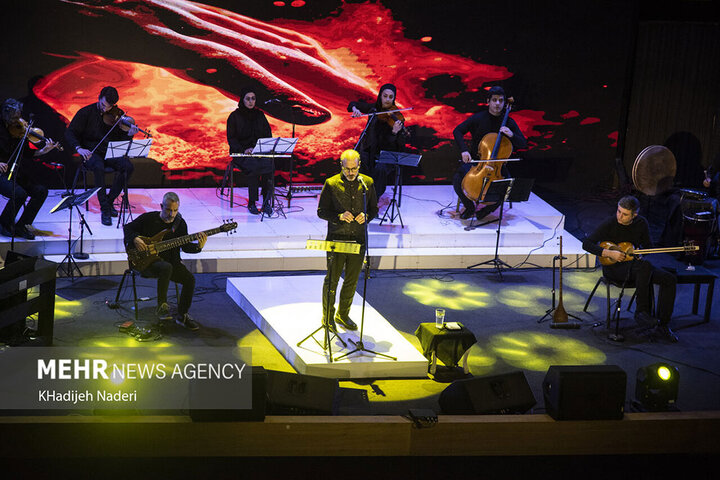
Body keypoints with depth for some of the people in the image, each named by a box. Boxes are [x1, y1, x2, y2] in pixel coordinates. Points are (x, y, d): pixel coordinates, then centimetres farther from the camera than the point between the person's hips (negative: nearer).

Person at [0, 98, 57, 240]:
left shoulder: (19, 130, 7)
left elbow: (27, 153, 12)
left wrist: (44, 151, -2)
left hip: (18, 174, 6)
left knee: (41, 191, -11)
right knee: (19, 193, -30)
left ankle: (21, 226, 0)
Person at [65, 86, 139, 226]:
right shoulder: (86, 112, -2)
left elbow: (120, 139, 6)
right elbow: (70, 133, -5)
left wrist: (129, 134, -18)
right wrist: (78, 148, -23)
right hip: (91, 152, -3)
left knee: (128, 166, -27)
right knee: (99, 168, -37)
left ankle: (110, 201, -11)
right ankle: (104, 209, -28)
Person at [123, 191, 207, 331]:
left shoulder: (180, 223, 5)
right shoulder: (148, 218, -5)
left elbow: (185, 246, 6)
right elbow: (128, 227, 7)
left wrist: (198, 247, -14)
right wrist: (135, 239, -13)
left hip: (172, 261, 4)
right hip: (148, 262, -4)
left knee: (189, 279, -19)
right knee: (166, 267, -38)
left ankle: (182, 315, -1)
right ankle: (162, 307, -26)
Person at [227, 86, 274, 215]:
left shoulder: (260, 115, 13)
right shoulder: (235, 116, 1)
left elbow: (268, 135, 14)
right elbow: (231, 138, -3)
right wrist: (244, 150, -19)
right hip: (241, 153, -3)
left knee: (269, 166, -30)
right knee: (254, 167, -34)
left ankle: (266, 202, -23)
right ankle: (251, 203, -26)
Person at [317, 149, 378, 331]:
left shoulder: (367, 183, 4)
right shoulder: (331, 184, -5)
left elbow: (374, 209, 12)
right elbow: (321, 211, -3)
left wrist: (366, 217, -11)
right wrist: (340, 216, -19)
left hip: (358, 240, 3)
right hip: (336, 240, -3)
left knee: (352, 281, 12)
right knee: (332, 280, 4)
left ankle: (343, 314, 28)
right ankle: (327, 317, 18)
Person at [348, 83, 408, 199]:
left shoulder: (396, 116, -5)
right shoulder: (374, 109, 5)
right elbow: (353, 104, 19)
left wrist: (395, 132, -36)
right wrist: (355, 109, -6)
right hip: (369, 150, 3)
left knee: (380, 169, -32)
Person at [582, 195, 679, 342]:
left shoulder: (641, 223, 2)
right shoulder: (609, 224, -14)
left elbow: (648, 246, 15)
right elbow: (587, 244, -18)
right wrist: (610, 253, -27)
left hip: (634, 264, 6)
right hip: (613, 268, -6)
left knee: (670, 279, -12)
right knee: (645, 266, -36)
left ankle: (662, 324, -5)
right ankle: (641, 312, -29)